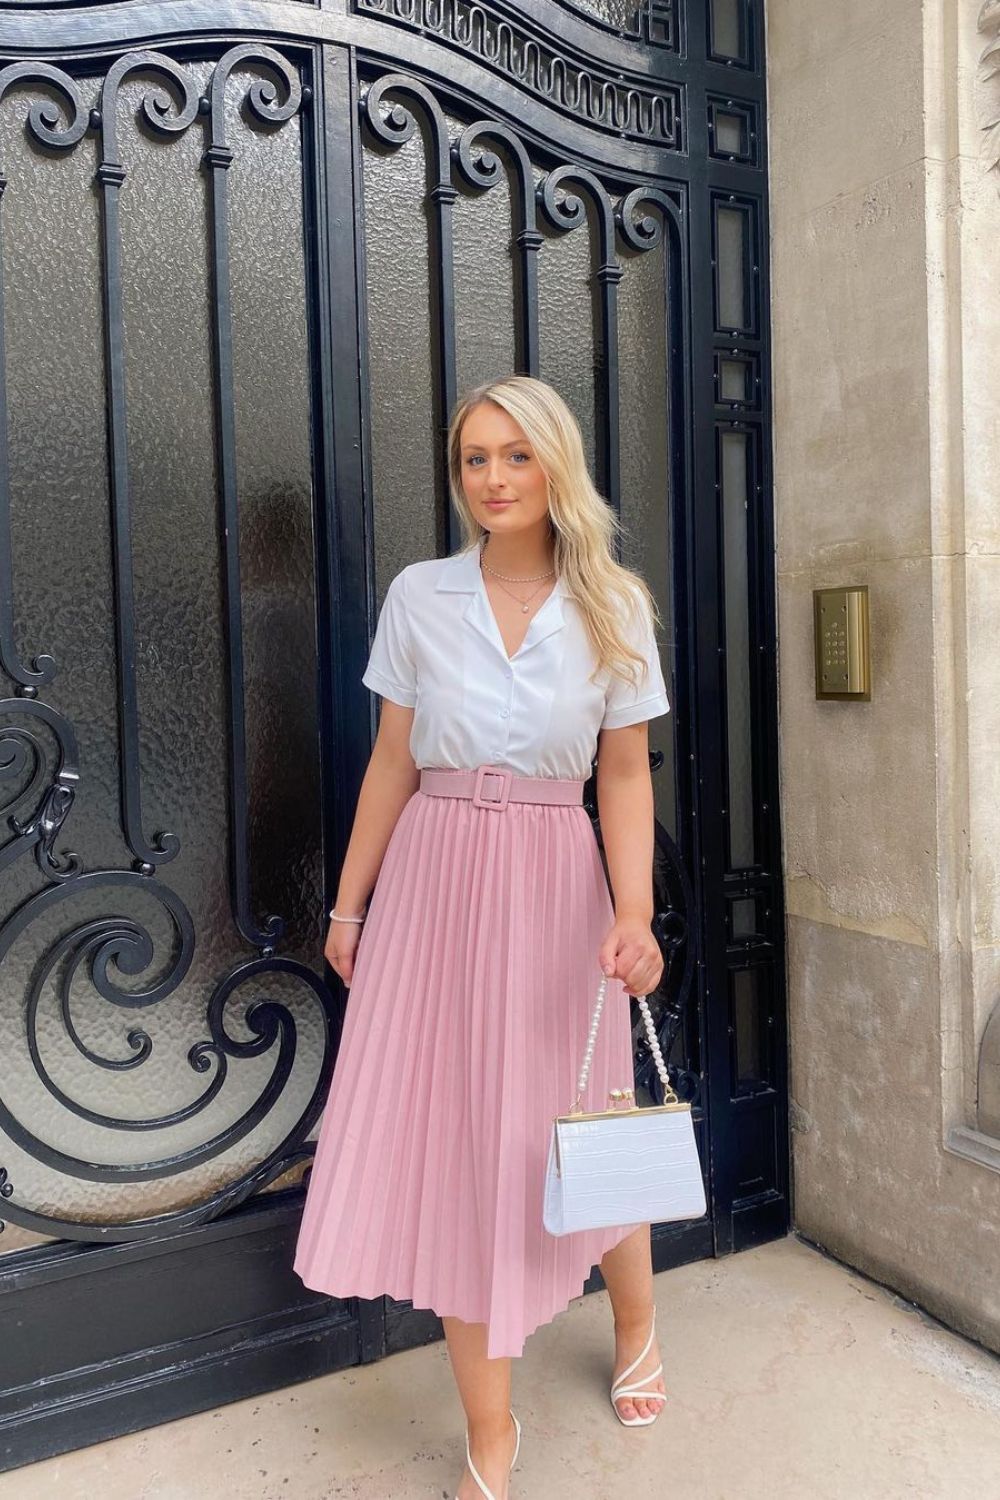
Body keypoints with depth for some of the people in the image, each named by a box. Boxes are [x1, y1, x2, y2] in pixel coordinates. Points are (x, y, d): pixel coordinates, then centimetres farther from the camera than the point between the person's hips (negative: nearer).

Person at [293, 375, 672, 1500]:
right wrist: (349, 905, 6)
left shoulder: (614, 608, 0)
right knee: (450, 1136, 4)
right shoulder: (418, 596, 1)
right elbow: (392, 763, 4)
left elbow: (626, 777, 0)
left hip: (554, 880, 0)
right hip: (435, 878, 1)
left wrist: (634, 913, -13)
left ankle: (635, 1329, 47)